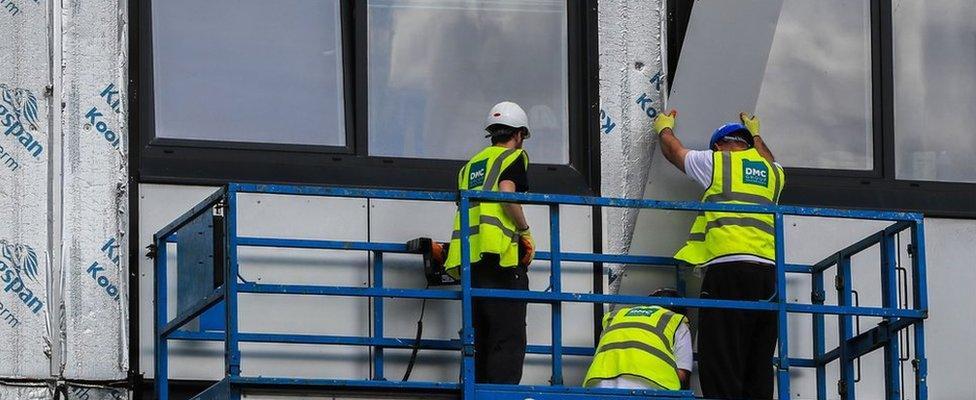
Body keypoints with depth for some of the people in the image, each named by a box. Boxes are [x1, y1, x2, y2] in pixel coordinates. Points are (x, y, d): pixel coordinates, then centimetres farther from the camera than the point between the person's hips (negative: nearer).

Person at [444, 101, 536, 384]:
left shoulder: (471, 165, 24)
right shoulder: (514, 156, 4)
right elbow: (506, 192, -15)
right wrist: (525, 232, -4)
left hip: (469, 259, 7)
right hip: (500, 255, -7)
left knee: (480, 338, 10)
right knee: (509, 340, -8)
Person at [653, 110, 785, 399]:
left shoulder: (715, 162, 11)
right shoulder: (772, 172, 23)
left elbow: (674, 151, 31)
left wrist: (664, 128, 52)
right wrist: (755, 135, 69)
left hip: (728, 267, -5)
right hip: (769, 270, 5)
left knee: (721, 364, -11)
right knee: (759, 366, 4)